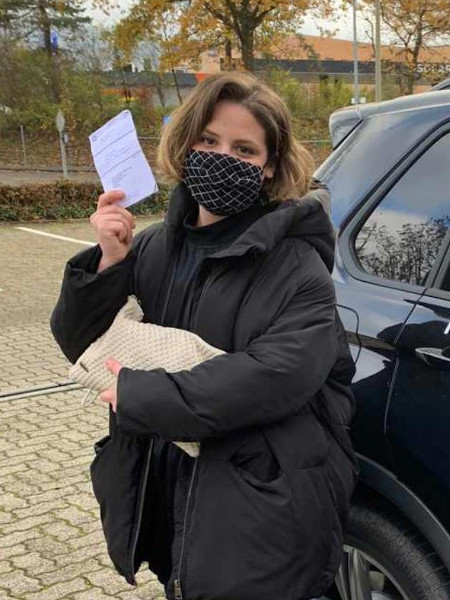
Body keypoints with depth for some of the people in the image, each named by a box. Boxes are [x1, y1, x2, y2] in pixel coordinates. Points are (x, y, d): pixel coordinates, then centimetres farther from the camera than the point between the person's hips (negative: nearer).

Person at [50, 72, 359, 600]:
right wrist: (108, 263, -16)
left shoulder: (294, 264, -15)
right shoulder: (156, 246, 2)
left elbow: (280, 374, -29)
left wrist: (139, 395, -24)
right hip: (163, 500, 5)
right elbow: (80, 344, 3)